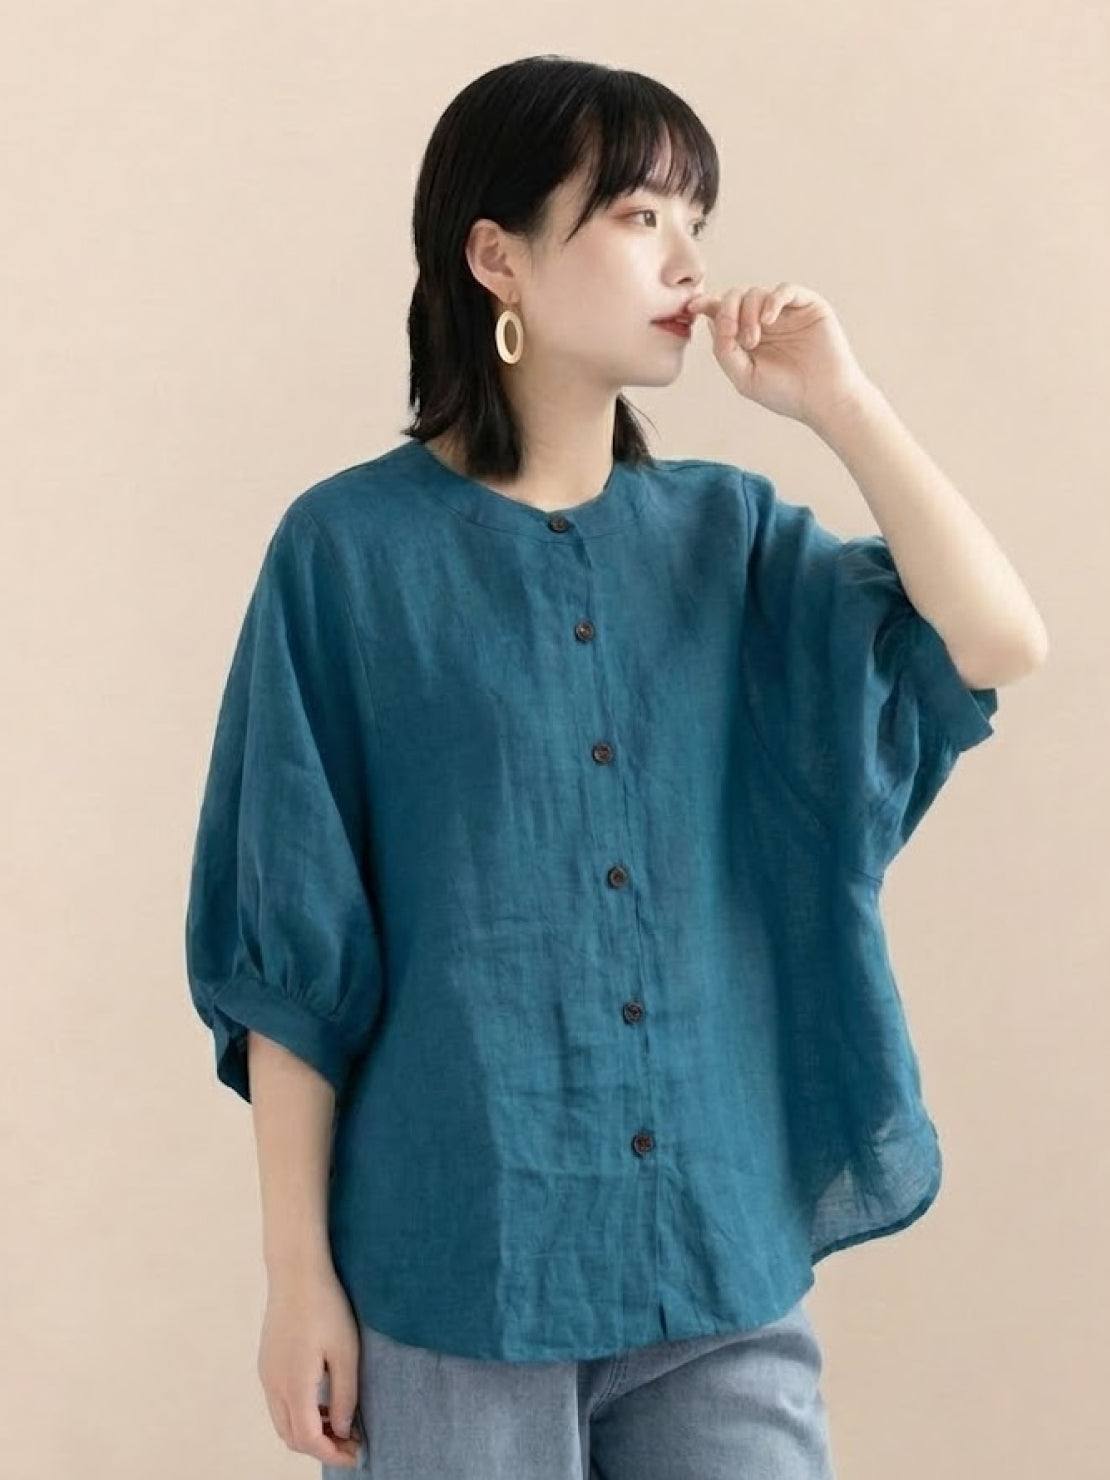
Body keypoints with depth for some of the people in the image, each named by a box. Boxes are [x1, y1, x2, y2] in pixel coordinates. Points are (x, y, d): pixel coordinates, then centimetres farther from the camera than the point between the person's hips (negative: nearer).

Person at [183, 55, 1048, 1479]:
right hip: (453, 1267, -3)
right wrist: (298, 1270, -5)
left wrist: (837, 401, -8)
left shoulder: (728, 532, 6)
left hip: (722, 1256, 3)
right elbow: (290, 948, -5)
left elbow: (996, 644, -7)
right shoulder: (353, 550, -6)